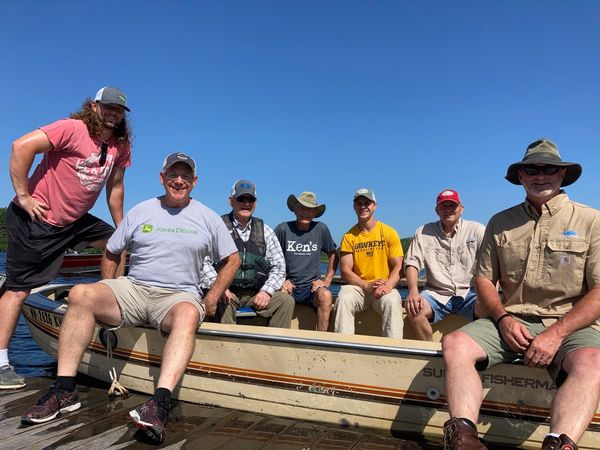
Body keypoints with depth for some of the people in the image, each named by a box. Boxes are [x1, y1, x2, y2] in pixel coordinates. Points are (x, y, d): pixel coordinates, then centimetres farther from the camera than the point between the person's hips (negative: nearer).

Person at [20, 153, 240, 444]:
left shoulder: (209, 218, 9)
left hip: (179, 295, -2)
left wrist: (212, 299, 5)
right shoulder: (140, 211, 12)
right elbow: (111, 254, 18)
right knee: (80, 294, -25)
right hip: (132, 289, 3)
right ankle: (64, 391, -22)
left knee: (188, 314, -39)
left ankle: (160, 402, -51)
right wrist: (107, 296, 9)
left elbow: (232, 259, 14)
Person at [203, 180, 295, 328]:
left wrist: (266, 291, -4)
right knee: (222, 301, -34)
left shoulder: (264, 231, 13)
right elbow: (204, 261, -3)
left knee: (287, 300, -19)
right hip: (226, 291, -3)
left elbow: (278, 266, 12)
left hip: (256, 293, 3)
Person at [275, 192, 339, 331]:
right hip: (288, 284, -1)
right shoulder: (283, 229, -3)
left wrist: (327, 280, 6)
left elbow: (333, 255, 15)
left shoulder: (321, 229, 2)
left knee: (326, 295, -30)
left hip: (312, 285, 1)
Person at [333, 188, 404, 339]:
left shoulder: (389, 232, 5)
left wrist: (388, 285, -20)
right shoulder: (349, 236, 7)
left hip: (385, 288, -1)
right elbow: (345, 271, 1)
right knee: (343, 299, -29)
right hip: (358, 287, 1)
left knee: (392, 302, -32)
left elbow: (398, 267, 0)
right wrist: (367, 285, -15)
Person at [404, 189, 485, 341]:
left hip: (469, 292, 0)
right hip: (436, 293, 1)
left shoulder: (477, 230, 5)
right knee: (413, 308, -27)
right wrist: (413, 291, -18)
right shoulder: (423, 232, 7)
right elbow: (412, 263, 1)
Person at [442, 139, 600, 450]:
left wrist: (556, 333, -16)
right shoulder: (500, 223, 12)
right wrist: (504, 318, -7)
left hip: (569, 325, -2)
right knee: (455, 343, -23)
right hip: (511, 321, 3)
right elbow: (483, 278, 11)